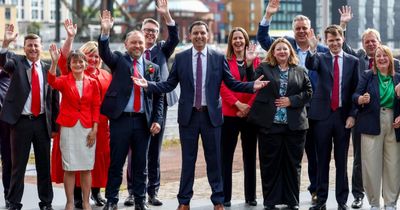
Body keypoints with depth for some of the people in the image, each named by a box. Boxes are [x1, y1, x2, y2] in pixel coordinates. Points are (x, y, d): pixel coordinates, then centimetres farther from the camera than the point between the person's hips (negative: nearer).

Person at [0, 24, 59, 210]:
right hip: (21, 121, -2)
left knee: (44, 164, 10)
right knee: (18, 165, 5)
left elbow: (54, 99, 7)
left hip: (42, 122, 2)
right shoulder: (17, 62, 1)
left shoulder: (48, 68, 5)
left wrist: (54, 125, 5)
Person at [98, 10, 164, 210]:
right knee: (116, 163, 3)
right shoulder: (119, 60, 7)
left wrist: (157, 120, 0)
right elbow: (104, 53, -14)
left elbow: (159, 97, 10)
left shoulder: (153, 68, 10)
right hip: (120, 119, -2)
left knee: (141, 164, 8)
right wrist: (105, 32, -29)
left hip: (143, 121, 2)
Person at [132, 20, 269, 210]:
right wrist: (148, 85, -10)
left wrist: (252, 86, -11)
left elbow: (231, 83, 2)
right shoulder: (180, 58, 2)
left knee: (214, 159, 5)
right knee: (188, 159, 7)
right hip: (188, 115, 0)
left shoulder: (219, 58, 1)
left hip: (211, 115, 0)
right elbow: (169, 85, 2)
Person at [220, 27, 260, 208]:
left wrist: (249, 106, -11)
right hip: (229, 114, -2)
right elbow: (223, 87, -5)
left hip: (250, 113, 2)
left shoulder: (255, 61, 7)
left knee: (250, 155, 8)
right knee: (226, 156, 0)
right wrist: (238, 104, -15)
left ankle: (251, 196, 15)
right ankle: (225, 196, 5)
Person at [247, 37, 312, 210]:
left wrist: (292, 100, -6)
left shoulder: (300, 71, 11)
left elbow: (308, 91, 6)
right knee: (270, 163, 2)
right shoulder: (263, 68, 6)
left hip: (295, 125, 2)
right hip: (269, 123, -2)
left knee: (293, 163, 6)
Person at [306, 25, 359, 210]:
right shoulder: (321, 58, 5)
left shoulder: (353, 61, 5)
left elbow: (355, 90, 5)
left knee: (341, 161, 6)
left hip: (343, 115, 0)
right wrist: (312, 50, -36)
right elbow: (310, 65, -17)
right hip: (323, 114, 0)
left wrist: (352, 115, -3)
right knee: (322, 160, 6)